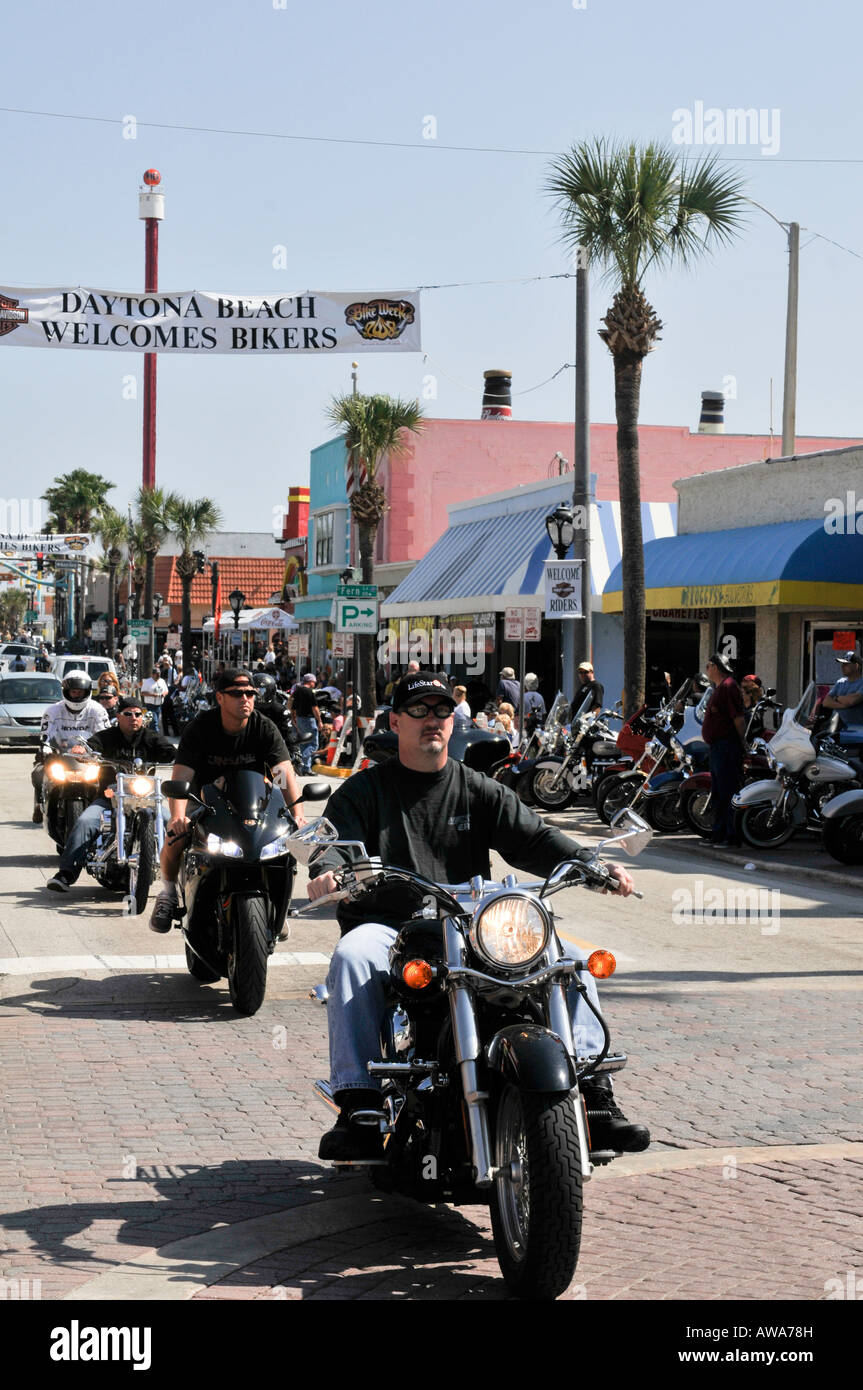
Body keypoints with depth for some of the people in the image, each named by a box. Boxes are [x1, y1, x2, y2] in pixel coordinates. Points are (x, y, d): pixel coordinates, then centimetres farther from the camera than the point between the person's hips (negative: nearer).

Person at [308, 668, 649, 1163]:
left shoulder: (481, 792, 16)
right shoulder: (365, 790, 9)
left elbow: (533, 838, 5)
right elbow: (340, 840, -5)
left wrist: (592, 864, -13)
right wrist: (328, 871, -31)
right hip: (390, 925, -3)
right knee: (352, 958, -36)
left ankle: (594, 1098, -14)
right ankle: (359, 1106, -36)